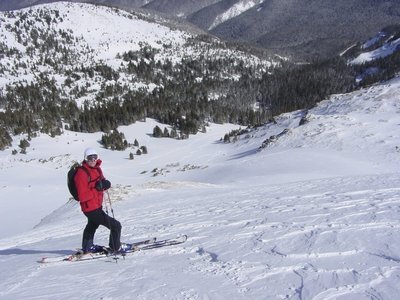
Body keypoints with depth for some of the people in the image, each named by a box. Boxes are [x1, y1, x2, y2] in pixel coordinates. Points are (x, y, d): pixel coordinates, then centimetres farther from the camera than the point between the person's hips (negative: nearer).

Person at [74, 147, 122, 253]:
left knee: (92, 225, 33)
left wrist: (104, 184, -14)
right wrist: (97, 189, -30)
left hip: (96, 205, 10)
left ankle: (87, 248, 57)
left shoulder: (97, 169, 4)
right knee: (115, 226, -11)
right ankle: (115, 249, 6)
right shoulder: (81, 173, -22)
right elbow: (82, 196, -27)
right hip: (91, 208, -10)